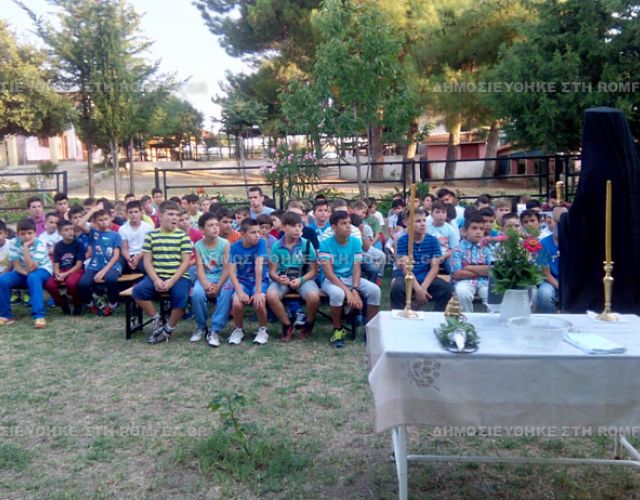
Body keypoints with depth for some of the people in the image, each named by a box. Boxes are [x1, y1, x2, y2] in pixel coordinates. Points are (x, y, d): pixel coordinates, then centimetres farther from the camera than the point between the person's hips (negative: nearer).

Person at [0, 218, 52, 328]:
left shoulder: (40, 245, -20)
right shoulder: (15, 243, -9)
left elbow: (31, 268, -29)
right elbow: (16, 265, -8)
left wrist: (25, 248, -32)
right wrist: (25, 272, -28)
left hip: (42, 271, -4)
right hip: (22, 273, 4)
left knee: (33, 278, -39)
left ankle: (39, 315, -41)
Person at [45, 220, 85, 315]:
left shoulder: (78, 244, -4)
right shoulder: (58, 246, 7)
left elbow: (79, 265, -8)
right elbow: (56, 265, 5)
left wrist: (66, 274, -18)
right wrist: (57, 274, -17)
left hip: (76, 271, -3)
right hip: (61, 272, 4)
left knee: (71, 282, -38)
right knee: (49, 284, -26)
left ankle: (77, 305, -8)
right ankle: (63, 303, 3)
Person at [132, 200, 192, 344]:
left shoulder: (183, 235, 3)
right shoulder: (151, 235, 7)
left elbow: (186, 262, -3)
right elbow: (147, 261, 3)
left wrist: (172, 281, -15)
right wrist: (156, 279, -13)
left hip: (179, 277, -2)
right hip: (157, 276, 2)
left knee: (181, 296, -31)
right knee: (138, 291, -25)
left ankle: (168, 329, -6)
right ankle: (157, 320, -3)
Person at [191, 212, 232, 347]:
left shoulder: (225, 244, -4)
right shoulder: (198, 245, 1)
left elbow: (227, 268, -8)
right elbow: (199, 268, -6)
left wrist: (218, 286, -21)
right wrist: (206, 284, -26)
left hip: (222, 278, -1)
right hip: (205, 278, 1)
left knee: (226, 294, -35)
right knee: (197, 293, -31)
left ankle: (215, 330, -24)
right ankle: (201, 327, -6)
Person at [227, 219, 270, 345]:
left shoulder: (261, 243, -14)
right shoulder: (235, 247, -8)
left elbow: (259, 267, -22)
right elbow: (231, 272, -12)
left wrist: (258, 292, -27)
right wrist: (240, 292, -25)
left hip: (260, 281, -1)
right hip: (242, 281, 1)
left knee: (259, 303, -29)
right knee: (237, 303, -27)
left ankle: (263, 330, 1)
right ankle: (238, 330, 4)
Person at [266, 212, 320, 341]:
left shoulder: (307, 244, -1)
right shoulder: (277, 246, 0)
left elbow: (313, 270, -1)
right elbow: (272, 271, 1)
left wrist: (301, 280, -18)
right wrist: (278, 278, -22)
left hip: (303, 278, -1)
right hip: (282, 279, 1)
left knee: (314, 296, -32)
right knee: (271, 295, -31)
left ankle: (309, 324, 3)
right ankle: (287, 324, -4)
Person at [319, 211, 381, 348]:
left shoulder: (356, 242, -1)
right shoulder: (325, 244, -13)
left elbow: (357, 268, -6)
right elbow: (328, 272, -19)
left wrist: (355, 289, -23)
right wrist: (347, 291, -28)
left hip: (350, 278, 4)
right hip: (331, 280, -4)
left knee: (375, 290, -20)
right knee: (337, 293, -37)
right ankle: (338, 330, -12)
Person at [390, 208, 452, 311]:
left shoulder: (433, 241, 3)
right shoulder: (402, 240, -3)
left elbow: (435, 267, -4)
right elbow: (406, 268, -12)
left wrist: (423, 287, -20)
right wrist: (418, 289, -25)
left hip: (426, 278, 2)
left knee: (446, 288, -24)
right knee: (397, 288, -34)